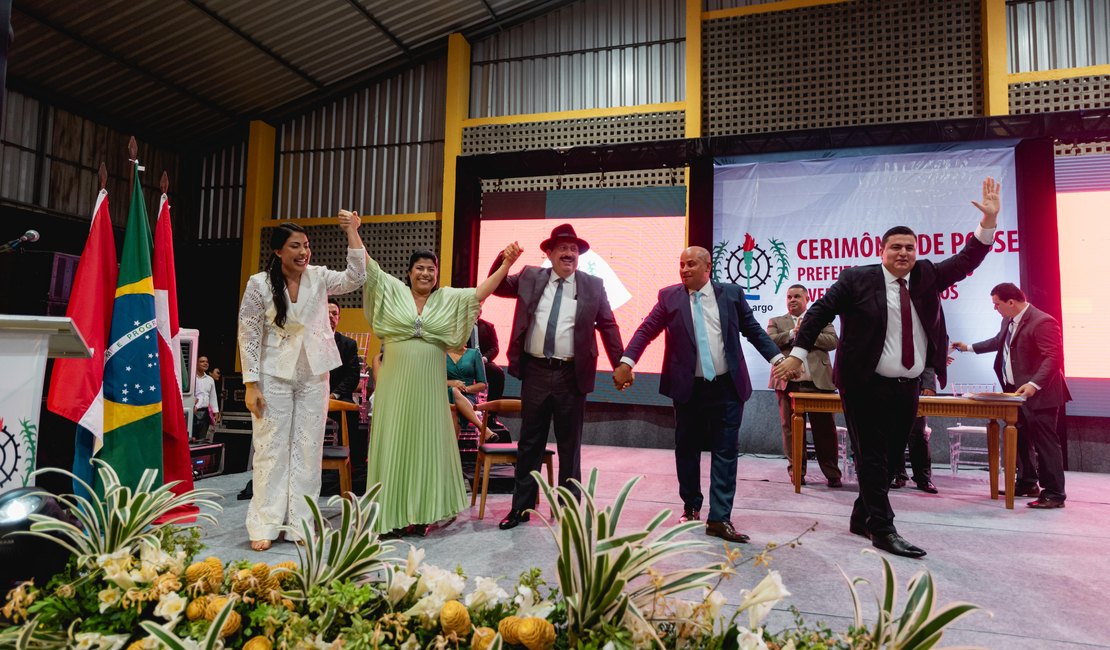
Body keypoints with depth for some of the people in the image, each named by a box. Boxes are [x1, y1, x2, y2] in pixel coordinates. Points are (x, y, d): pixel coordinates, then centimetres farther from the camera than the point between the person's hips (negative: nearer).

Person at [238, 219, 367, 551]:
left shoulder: (319, 277, 3)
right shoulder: (259, 284, -6)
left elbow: (356, 277, -7)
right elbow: (249, 336, -6)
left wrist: (352, 233, -11)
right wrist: (251, 384, -11)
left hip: (313, 376, 3)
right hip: (274, 376, -3)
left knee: (308, 449, 6)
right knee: (272, 448, 1)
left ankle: (301, 523, 15)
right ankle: (264, 526, 11)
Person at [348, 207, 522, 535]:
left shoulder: (449, 299, 8)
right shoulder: (393, 291, 5)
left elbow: (481, 291, 1)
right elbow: (369, 266, 2)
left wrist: (506, 264, -8)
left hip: (428, 385, 1)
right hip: (395, 383, -1)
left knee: (426, 443, 6)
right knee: (392, 442, 3)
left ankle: (421, 512, 16)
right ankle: (391, 513, 12)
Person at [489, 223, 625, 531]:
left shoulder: (593, 286, 4)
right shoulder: (530, 277, 7)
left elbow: (608, 326, 5)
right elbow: (497, 286, 14)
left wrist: (620, 365, 1)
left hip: (571, 375, -1)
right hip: (535, 372, 1)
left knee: (570, 445, 9)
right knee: (529, 443, 10)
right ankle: (521, 507, 22)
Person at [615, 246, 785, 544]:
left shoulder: (731, 293, 3)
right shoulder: (669, 296, 1)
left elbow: (754, 330, 8)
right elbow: (646, 330, -4)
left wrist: (778, 358, -3)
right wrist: (626, 363, -17)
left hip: (727, 387, 0)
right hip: (688, 387, 0)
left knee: (726, 451, 0)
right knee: (687, 449, 11)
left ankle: (719, 518, 7)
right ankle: (691, 507, 30)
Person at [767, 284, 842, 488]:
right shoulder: (776, 322, 17)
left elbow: (833, 341, 1)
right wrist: (793, 333, -9)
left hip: (819, 381, 0)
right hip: (788, 382, 0)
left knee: (824, 429, 1)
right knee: (791, 429, 4)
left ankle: (832, 473, 9)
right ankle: (796, 471, 13)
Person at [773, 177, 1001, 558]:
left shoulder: (926, 277, 9)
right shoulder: (857, 279, -5)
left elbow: (966, 261, 6)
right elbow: (820, 313, -7)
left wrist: (989, 221, -8)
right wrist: (797, 355, -14)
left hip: (908, 388, 6)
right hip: (866, 386, -6)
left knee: (890, 457, 12)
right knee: (871, 458, -2)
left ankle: (861, 519, 27)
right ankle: (882, 530, 6)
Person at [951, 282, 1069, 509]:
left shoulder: (1042, 322, -20)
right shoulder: (1008, 321, 9)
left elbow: (1054, 357, -25)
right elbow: (999, 341, 29)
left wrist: (1034, 384, -32)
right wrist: (970, 347, 32)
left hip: (1038, 394, -10)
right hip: (1015, 391, 10)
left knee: (1045, 442, -5)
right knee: (1021, 439, 18)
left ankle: (1054, 493, 2)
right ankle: (1027, 483, 30)